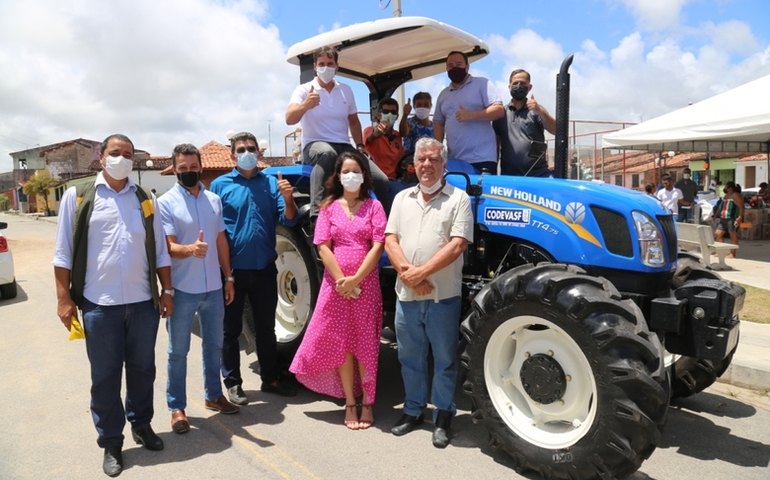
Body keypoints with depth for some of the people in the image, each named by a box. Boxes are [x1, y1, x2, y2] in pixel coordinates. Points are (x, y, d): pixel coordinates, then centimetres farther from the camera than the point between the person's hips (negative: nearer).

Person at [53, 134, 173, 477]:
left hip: (143, 302, 3)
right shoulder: (77, 197, 1)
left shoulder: (146, 200, 9)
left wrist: (167, 291, 8)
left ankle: (141, 425, 33)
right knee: (105, 376, 7)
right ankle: (111, 443, 22)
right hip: (99, 304, -2)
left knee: (142, 370, 14)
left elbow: (160, 251, 11)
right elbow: (64, 252, 0)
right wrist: (64, 297, -5)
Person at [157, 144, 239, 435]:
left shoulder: (214, 200, 6)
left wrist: (228, 277, 10)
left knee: (214, 345, 17)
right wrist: (191, 249, -35)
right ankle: (176, 407, 21)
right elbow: (169, 247, -14)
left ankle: (213, 395, 34)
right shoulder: (166, 203, -8)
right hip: (182, 290, -4)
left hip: (213, 288, 5)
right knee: (178, 351, 7)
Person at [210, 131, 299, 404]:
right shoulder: (220, 184, -1)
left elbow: (288, 221, -3)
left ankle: (270, 378, 27)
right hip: (233, 269, -2)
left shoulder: (271, 182, 3)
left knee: (266, 327, 14)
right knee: (231, 328, 9)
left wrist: (288, 198, -24)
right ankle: (232, 382, 22)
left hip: (265, 268, 2)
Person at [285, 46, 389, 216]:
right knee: (328, 153, -44)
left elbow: (353, 121, 24)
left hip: (343, 146, 5)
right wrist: (305, 105, -36)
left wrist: (360, 145, 10)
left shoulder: (346, 90, 13)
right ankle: (317, 212, -43)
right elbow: (289, 119, -16)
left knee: (381, 181, -13)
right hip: (314, 145, -4)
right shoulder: (304, 90, -1)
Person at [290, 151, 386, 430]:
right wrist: (341, 280, -12)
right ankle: (349, 403, 20)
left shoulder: (373, 206, 3)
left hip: (366, 284, -1)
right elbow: (323, 248, -2)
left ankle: (367, 402, 19)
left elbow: (377, 246, -6)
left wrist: (355, 279, -13)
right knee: (341, 343, 7)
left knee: (365, 344, 4)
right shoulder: (329, 207, 6)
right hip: (336, 285, 1)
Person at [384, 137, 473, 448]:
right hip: (406, 295, 4)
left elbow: (457, 245, -13)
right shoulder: (402, 198, 10)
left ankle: (443, 416, 23)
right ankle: (413, 410, 32)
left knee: (444, 359, 8)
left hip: (443, 296, -3)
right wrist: (407, 271, -14)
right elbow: (390, 240, 2)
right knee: (410, 357, 15)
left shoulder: (458, 199, -2)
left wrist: (422, 272, -19)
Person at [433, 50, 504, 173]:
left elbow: (499, 110, -5)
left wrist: (471, 115, -18)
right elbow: (438, 123, 21)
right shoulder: (443, 94, 21)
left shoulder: (482, 83, 4)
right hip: (454, 160, 5)